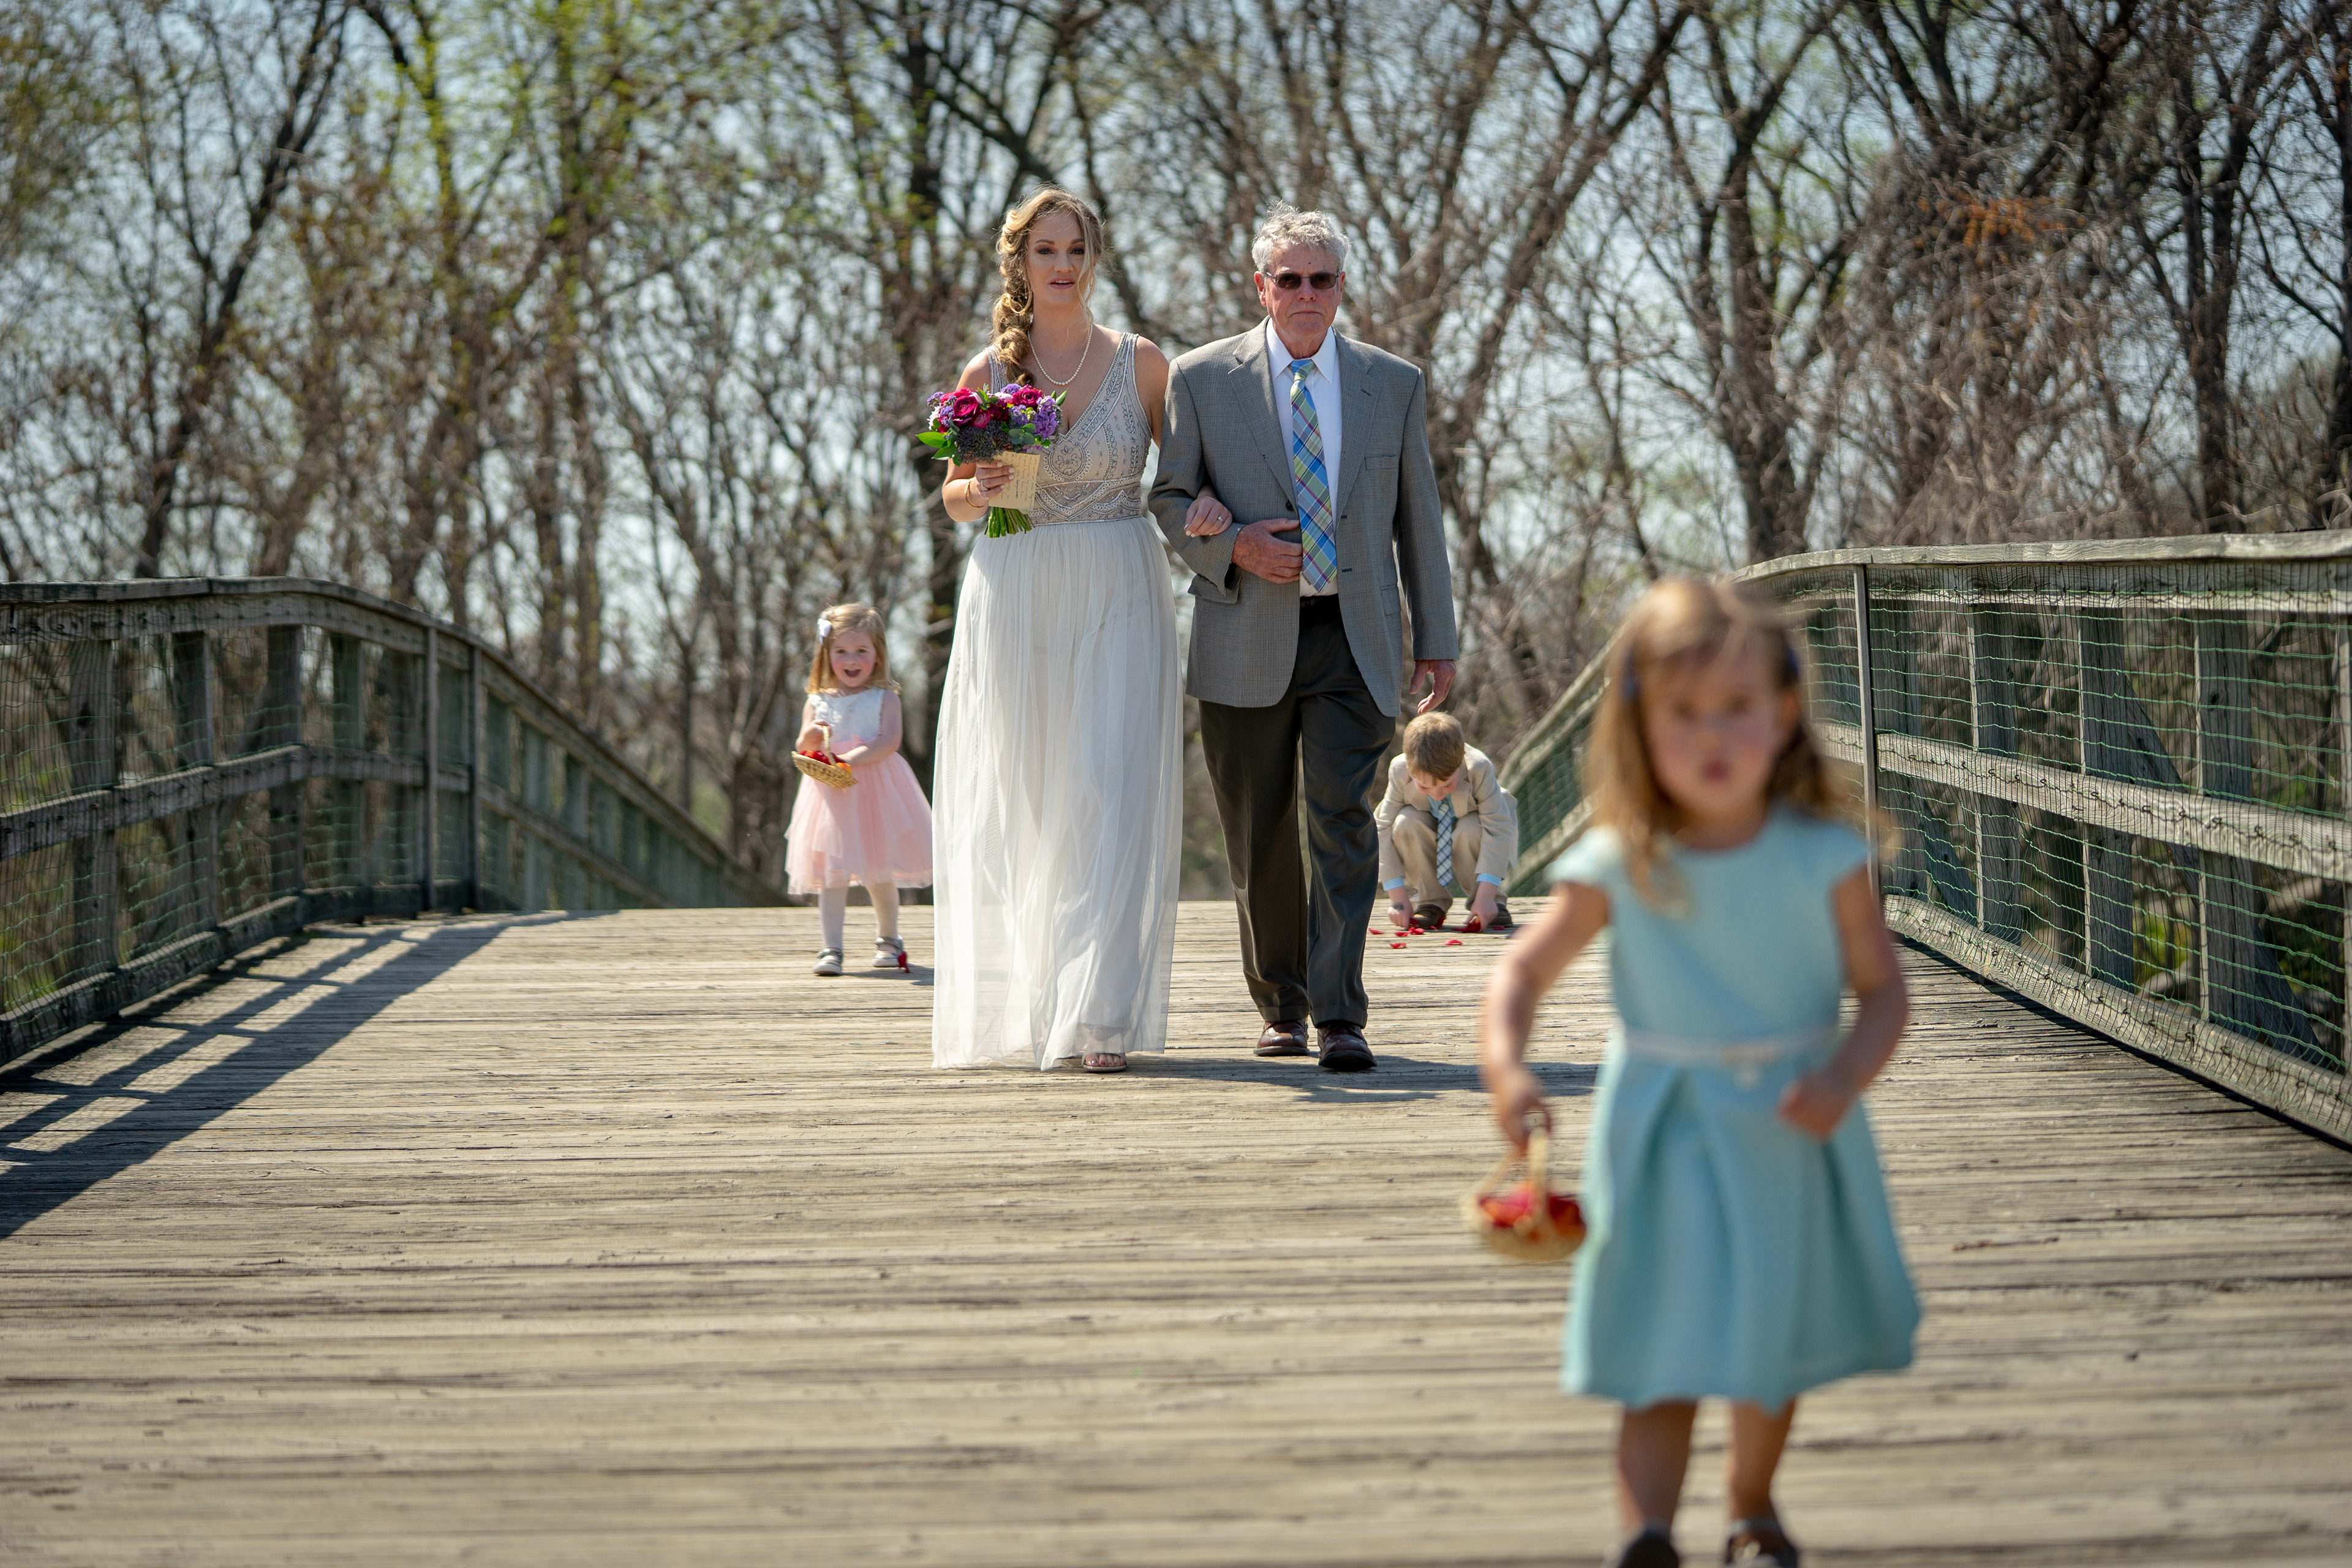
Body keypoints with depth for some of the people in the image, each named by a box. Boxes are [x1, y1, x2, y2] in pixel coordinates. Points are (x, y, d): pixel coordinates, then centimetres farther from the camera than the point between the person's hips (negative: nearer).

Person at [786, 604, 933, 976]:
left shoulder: (884, 697, 1)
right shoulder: (817, 702, 8)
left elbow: (889, 742, -13)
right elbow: (802, 751, 5)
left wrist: (850, 760, -24)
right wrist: (810, 737, -17)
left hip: (874, 792, -1)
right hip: (830, 794, 1)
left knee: (878, 874, 8)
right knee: (832, 873, -6)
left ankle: (888, 939, 29)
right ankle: (831, 948, -8)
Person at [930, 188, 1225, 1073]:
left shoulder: (1139, 364, 3)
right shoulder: (987, 374, 5)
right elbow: (956, 498, 13)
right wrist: (982, 488, -9)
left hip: (1117, 601, -1)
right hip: (1013, 599, 2)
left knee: (1108, 796, -11)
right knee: (1021, 804, 4)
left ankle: (1101, 1019, -13)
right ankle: (1024, 1006, 18)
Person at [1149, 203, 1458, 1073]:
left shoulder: (1395, 385, 9)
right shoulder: (1202, 378, 3)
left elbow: (1418, 517, 12)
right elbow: (1168, 496, 6)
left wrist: (1436, 638, 10)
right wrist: (1231, 547, -13)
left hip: (1353, 640, 0)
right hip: (1247, 643, 0)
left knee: (1342, 819, -13)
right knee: (1260, 839, 7)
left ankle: (1340, 1017, -13)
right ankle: (1280, 1005, 25)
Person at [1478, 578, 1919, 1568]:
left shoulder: (1823, 858, -12)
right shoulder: (1619, 869, -13)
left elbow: (1882, 988, -7)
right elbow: (1522, 972, -7)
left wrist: (1844, 1080, -25)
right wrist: (1505, 1069, -25)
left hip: (1791, 1129, 2)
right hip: (1667, 1139, -2)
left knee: (1776, 1344, 19)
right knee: (1665, 1350, -13)